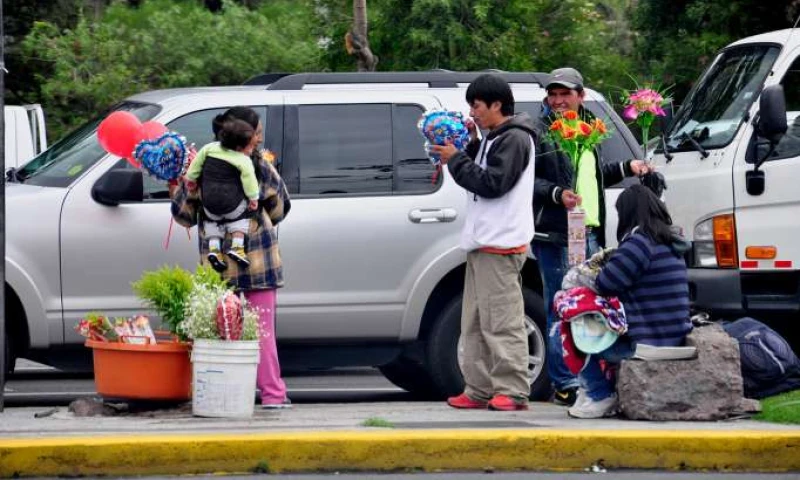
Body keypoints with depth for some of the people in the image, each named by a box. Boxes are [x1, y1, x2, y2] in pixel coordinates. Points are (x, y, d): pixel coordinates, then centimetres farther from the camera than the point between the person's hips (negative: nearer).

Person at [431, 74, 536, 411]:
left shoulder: (514, 139, -10)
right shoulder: (493, 139, 21)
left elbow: (491, 184, -18)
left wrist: (456, 160, -12)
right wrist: (471, 147, 11)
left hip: (501, 246, -11)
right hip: (483, 244, 11)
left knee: (501, 321, -12)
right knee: (475, 323, 11)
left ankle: (512, 392, -13)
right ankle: (479, 390, 14)